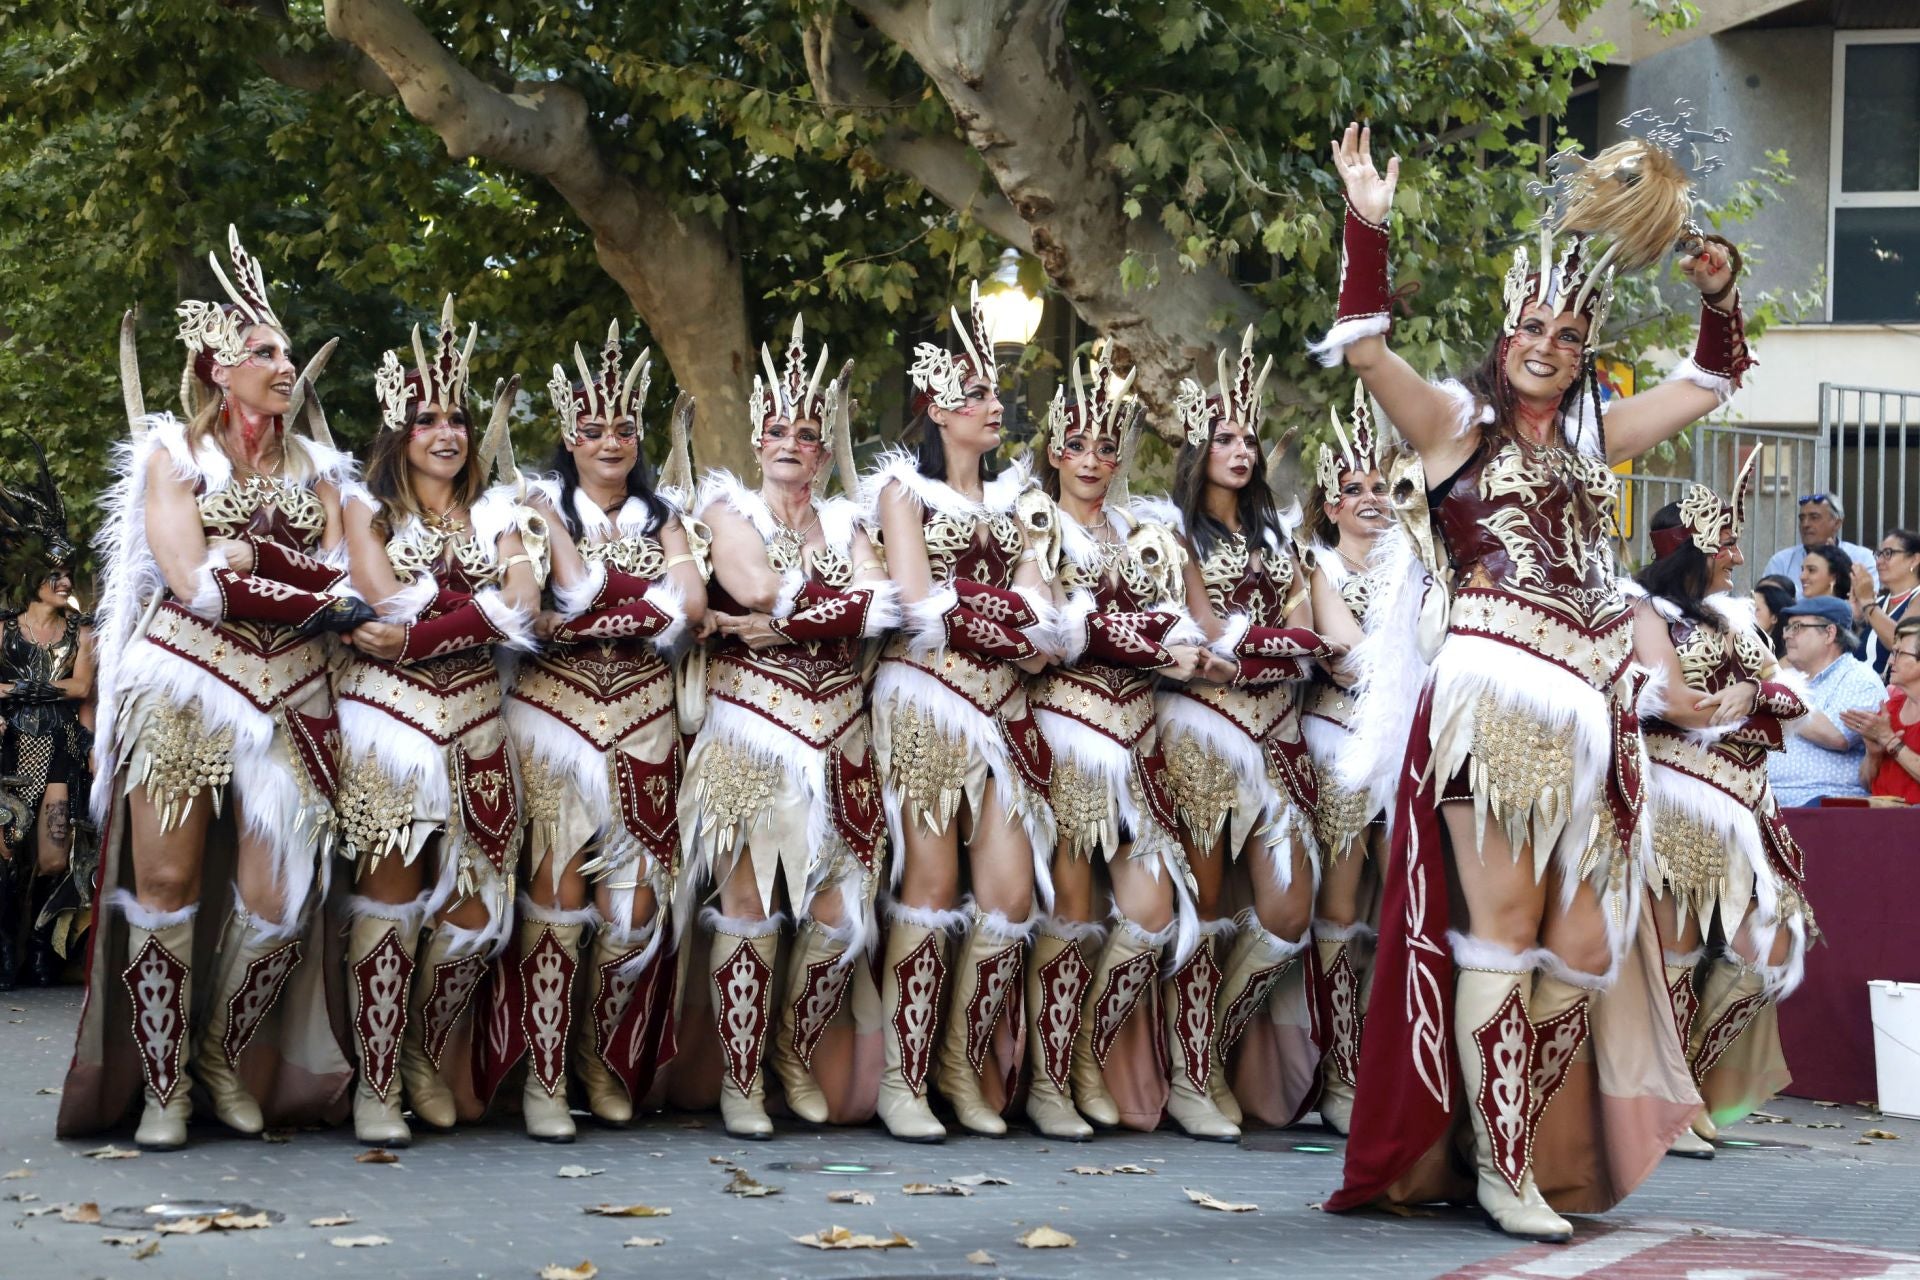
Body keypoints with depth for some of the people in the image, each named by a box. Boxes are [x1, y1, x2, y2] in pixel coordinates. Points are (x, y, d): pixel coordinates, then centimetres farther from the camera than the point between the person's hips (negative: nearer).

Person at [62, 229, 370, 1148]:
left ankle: (230, 1058, 16)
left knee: (277, 899, -5)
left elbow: (346, 585, 5)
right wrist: (312, 589, -6)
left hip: (290, 696, 3)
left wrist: (248, 559, -8)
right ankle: (162, 1084, 3)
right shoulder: (173, 457, 6)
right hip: (185, 684, -3)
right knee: (167, 880, -6)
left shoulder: (313, 467, 16)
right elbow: (194, 583, -8)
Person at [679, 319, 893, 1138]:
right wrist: (840, 600, -1)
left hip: (835, 736, 4)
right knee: (748, 903, -7)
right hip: (751, 730, -4)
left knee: (837, 911, 1)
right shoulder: (731, 509, 6)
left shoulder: (844, 521, 15)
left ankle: (797, 1055, 20)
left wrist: (783, 620, -14)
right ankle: (740, 1081, 0)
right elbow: (755, 586, -15)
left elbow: (883, 607, -4)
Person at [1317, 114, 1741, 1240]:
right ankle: (1500, 1170, -1)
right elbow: (1366, 348, -10)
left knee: (1584, 949, 3)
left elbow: (1709, 385, 31)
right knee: (1501, 931, -6)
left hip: (1581, 714, 6)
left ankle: (1543, 1151, 17)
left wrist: (1720, 293, 16)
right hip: (1491, 701, -6)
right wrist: (1369, 226, -18)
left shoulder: (1593, 439, 20)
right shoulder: (1457, 422, 5)